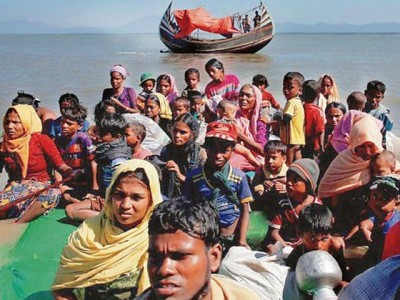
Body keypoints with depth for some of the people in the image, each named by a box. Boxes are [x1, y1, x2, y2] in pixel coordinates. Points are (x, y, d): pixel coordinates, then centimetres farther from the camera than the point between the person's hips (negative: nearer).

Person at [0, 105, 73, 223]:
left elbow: (60, 166, -12)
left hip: (41, 188, -2)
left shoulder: (41, 140, -5)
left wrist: (73, 174, -32)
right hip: (16, 188, 3)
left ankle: (15, 226, -40)